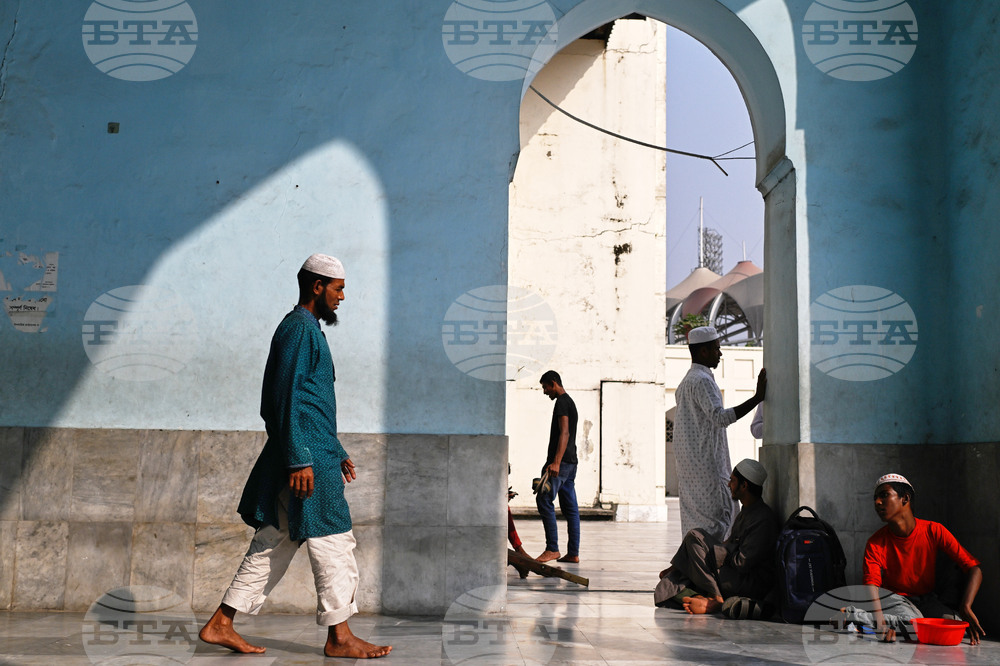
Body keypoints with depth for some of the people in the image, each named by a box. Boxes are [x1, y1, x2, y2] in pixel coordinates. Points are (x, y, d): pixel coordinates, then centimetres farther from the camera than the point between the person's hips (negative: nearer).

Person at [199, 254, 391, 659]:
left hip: (315, 454, 10)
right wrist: (300, 460, -22)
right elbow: (287, 398, -18)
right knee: (333, 542, -3)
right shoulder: (299, 328, -10)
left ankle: (220, 625, 15)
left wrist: (337, 453, 26)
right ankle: (339, 637, 5)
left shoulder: (307, 330, 22)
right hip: (307, 458, -10)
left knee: (274, 542, 11)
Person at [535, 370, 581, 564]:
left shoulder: (562, 402, -9)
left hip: (561, 461, -11)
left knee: (544, 499, -14)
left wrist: (556, 462, -28)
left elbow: (564, 433, -20)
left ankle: (552, 549, -16)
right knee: (570, 507, 7)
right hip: (570, 462, 11)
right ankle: (573, 553, 7)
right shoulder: (570, 401, 23)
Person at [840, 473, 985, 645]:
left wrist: (965, 608, -34)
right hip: (894, 598, -3)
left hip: (926, 599, 3)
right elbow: (871, 584, -25)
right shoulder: (875, 543, -14)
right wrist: (881, 622, -45)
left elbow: (974, 569, -17)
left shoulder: (934, 531, -13)